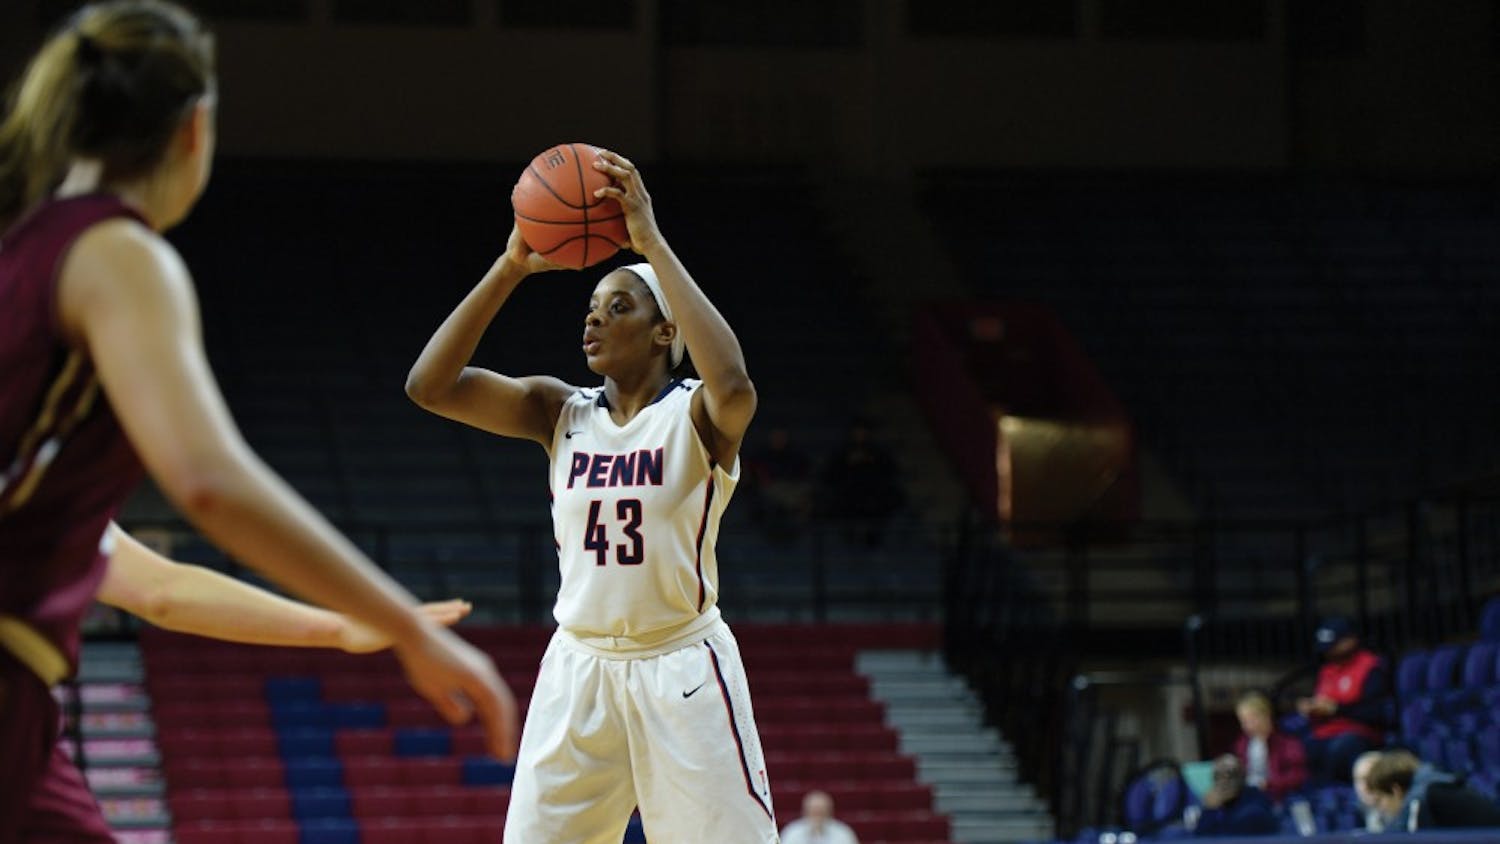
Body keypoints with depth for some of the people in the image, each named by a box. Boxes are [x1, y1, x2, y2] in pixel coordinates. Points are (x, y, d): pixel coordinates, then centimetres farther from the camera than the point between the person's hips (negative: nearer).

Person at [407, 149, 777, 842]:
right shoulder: (561, 413, 4)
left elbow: (732, 384, -33)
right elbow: (429, 385, -5)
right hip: (578, 671, 4)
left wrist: (653, 245, -28)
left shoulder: (697, 416, -7)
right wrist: (511, 268, -13)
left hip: (681, 674, -4)